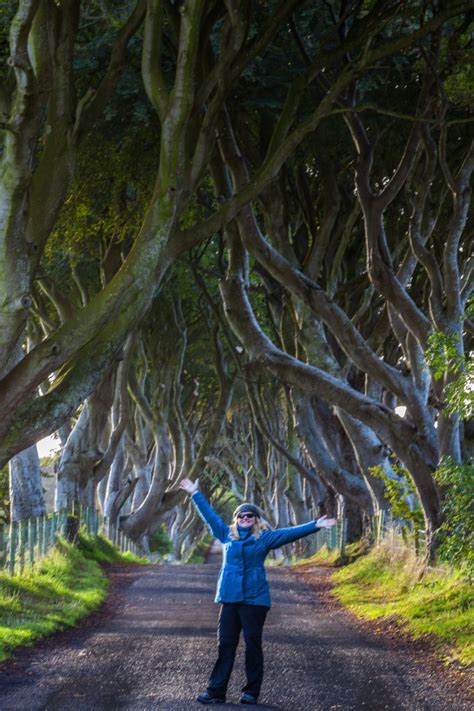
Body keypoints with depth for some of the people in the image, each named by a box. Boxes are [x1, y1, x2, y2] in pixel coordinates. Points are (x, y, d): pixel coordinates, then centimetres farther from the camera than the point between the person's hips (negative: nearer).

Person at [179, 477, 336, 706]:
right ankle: (216, 690, 5)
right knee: (225, 644, 3)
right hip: (229, 598, 3)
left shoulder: (265, 537, 5)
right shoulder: (227, 534, 13)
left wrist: (315, 525, -10)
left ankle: (251, 691, 7)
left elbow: (291, 533, -1)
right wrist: (195, 494, 26)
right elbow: (209, 515, 21)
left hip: (255, 599, -3)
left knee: (253, 644, 0)